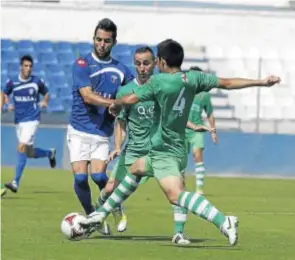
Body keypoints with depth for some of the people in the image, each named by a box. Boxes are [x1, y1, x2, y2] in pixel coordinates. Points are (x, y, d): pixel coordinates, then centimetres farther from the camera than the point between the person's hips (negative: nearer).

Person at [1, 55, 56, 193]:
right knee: (29, 153, 11)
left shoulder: (37, 82, -4)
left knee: (22, 148, -18)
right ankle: (50, 153, 43)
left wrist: (45, 102, -8)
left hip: (32, 120, -4)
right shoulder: (12, 82, 0)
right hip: (18, 121, 4)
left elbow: (46, 94, 12)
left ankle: (16, 183, -18)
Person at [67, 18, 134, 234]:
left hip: (102, 133, 1)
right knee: (80, 177, -11)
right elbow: (88, 96, -15)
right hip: (79, 131, -1)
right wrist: (116, 103, -25)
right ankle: (91, 216, 11)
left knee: (98, 175, -16)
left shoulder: (120, 70, 6)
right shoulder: (82, 64, -4)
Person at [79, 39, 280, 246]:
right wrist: (261, 82, 11)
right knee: (135, 170, 29)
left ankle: (223, 222, -44)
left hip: (164, 152, -10)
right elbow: (227, 83, 4)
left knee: (175, 194, -27)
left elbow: (130, 99, -12)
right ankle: (101, 214, 39)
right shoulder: (193, 78, 3)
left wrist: (115, 105, 11)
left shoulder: (159, 82, -14)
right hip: (178, 149, 10)